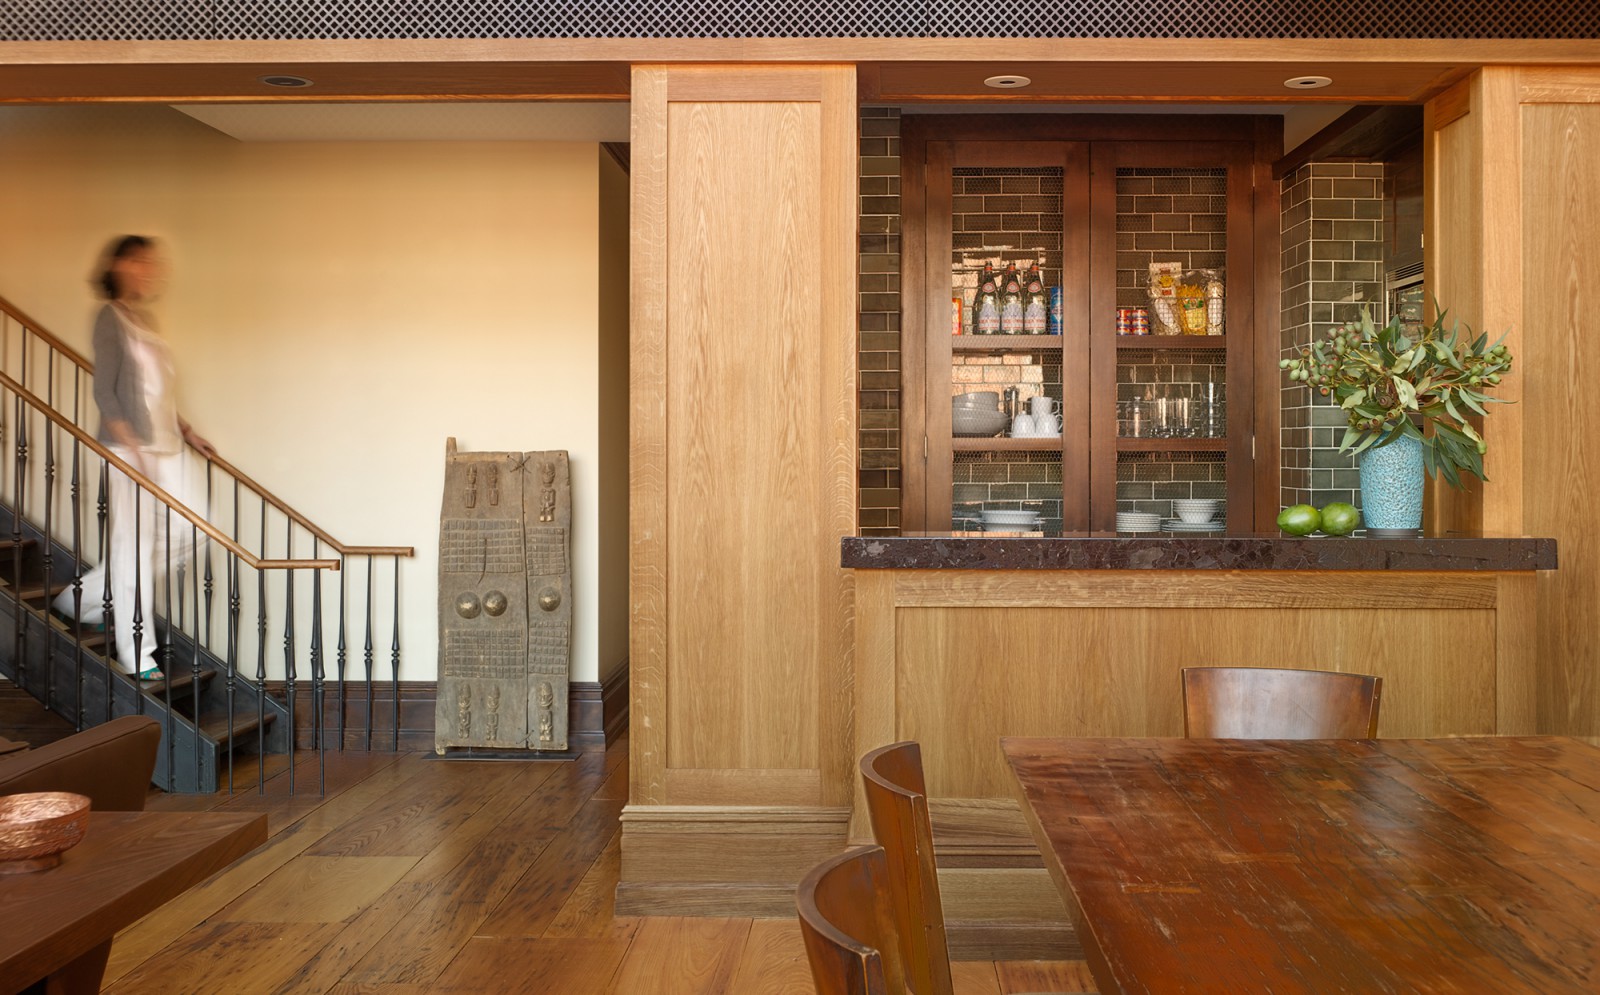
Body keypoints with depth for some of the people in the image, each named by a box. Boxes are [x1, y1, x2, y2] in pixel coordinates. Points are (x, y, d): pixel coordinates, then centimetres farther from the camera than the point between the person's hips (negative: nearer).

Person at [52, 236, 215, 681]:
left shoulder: (146, 319, 16)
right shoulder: (111, 318, -7)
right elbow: (105, 391, -12)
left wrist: (187, 432, 16)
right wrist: (132, 448, -18)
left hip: (166, 446, 8)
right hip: (131, 448, -8)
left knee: (179, 537, 8)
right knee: (135, 544, -3)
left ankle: (84, 599, 25)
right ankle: (136, 656, 6)